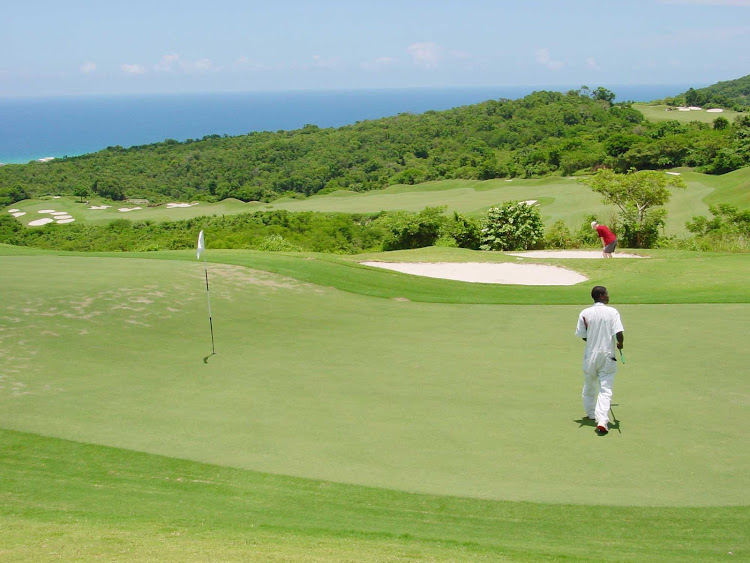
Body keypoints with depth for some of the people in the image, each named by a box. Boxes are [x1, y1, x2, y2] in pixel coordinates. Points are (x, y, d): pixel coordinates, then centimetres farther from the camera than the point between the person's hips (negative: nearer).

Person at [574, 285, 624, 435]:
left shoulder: (584, 313, -4)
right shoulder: (612, 312, -10)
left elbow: (581, 335, 0)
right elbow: (619, 333, -17)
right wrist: (620, 343, 4)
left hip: (590, 355, 3)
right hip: (607, 356, -3)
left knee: (589, 386, 22)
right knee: (605, 389, -2)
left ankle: (591, 413, 40)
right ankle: (602, 420, -17)